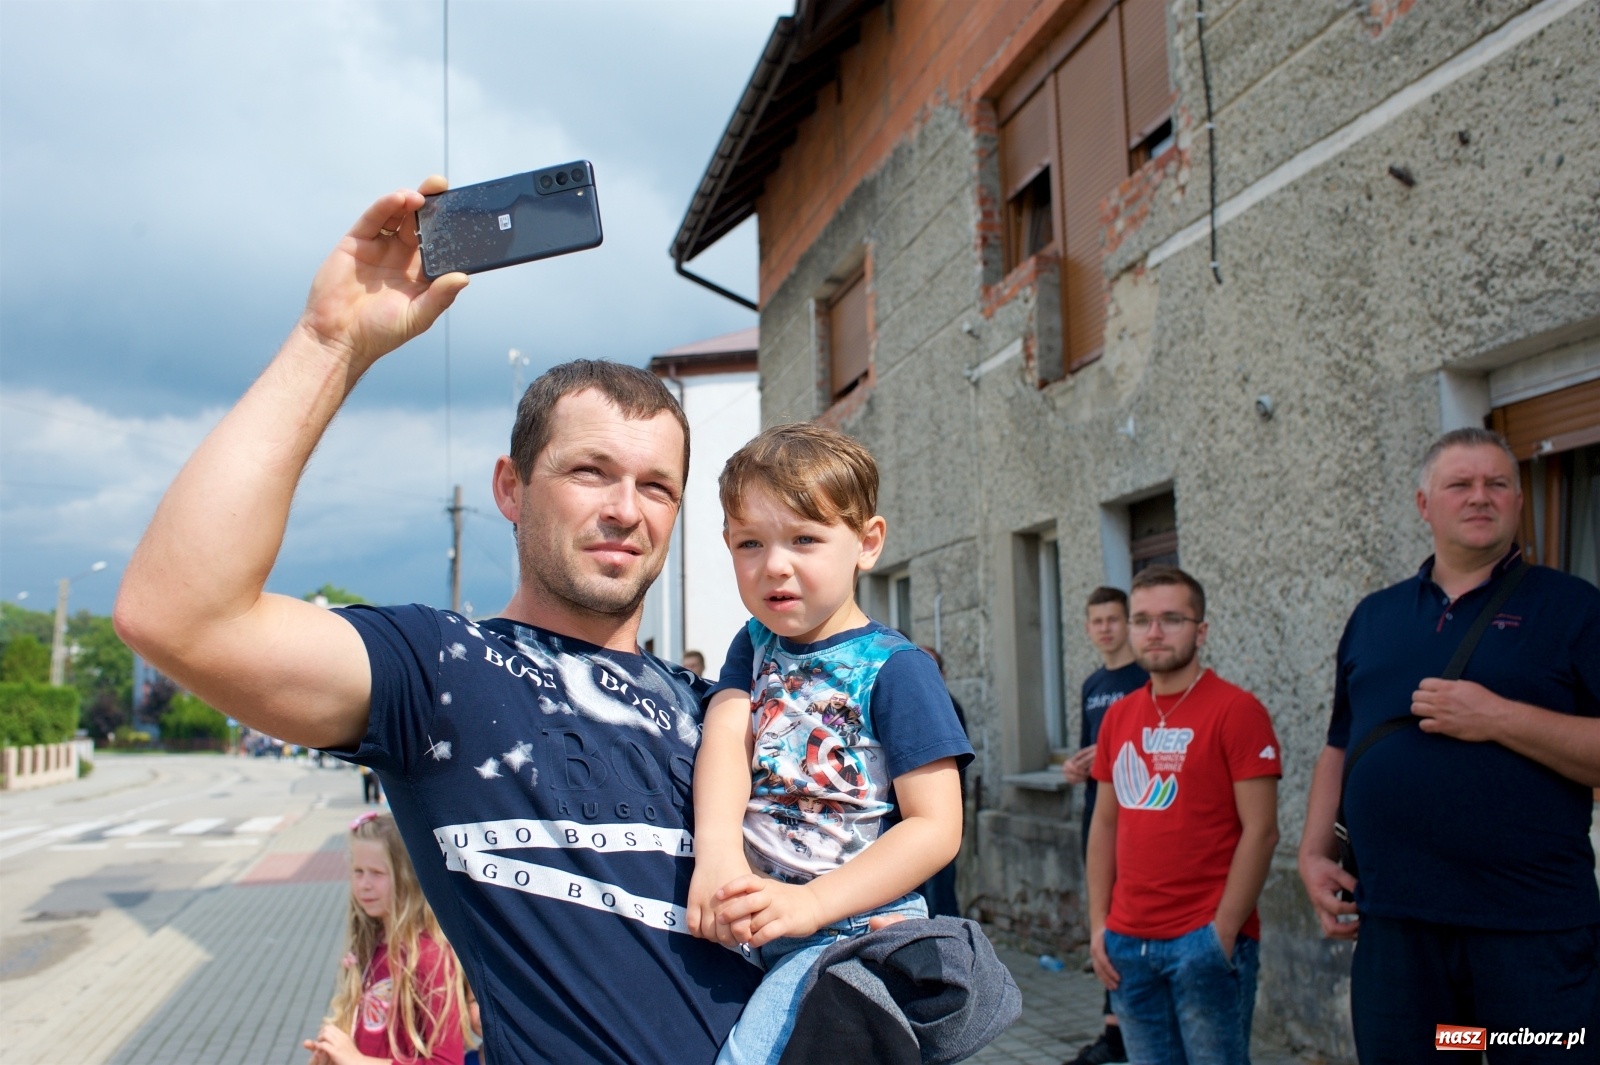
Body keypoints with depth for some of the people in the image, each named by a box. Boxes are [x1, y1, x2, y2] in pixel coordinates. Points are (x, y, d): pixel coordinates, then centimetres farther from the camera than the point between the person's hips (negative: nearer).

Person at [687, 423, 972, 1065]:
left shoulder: (894, 668, -8)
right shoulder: (754, 648, 10)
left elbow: (936, 827, -12)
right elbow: (727, 731, -9)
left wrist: (810, 903, -22)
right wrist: (717, 853, -29)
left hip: (855, 923, -6)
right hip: (747, 922, 6)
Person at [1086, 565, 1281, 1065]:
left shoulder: (1235, 709, -8)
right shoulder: (1119, 716, 10)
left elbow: (1260, 831, -11)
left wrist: (1223, 932, -13)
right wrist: (1098, 924, 8)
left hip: (1206, 942, -5)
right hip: (1127, 944, 5)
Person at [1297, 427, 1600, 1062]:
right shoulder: (1374, 616, 14)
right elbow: (1340, 748, 18)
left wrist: (1499, 718, -16)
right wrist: (1314, 852, 7)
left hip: (1536, 932, -3)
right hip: (1393, 924, 4)